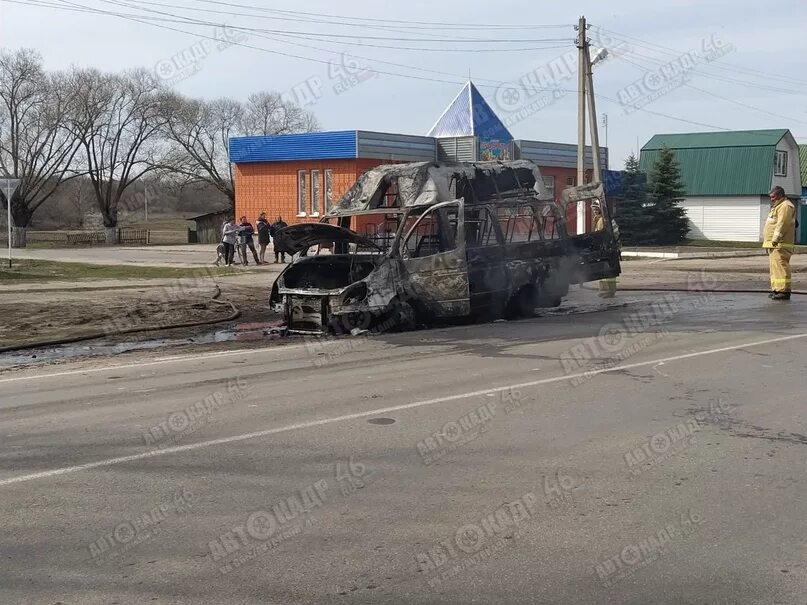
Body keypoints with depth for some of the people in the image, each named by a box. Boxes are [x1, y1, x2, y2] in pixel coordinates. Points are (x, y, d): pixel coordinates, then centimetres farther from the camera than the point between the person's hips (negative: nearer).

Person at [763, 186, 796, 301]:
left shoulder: (786, 206, -11)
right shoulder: (777, 207, 24)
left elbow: (782, 224, -21)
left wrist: (775, 239, -24)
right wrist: (770, 241, 18)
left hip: (780, 244, -11)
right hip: (773, 244, 11)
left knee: (781, 266, -13)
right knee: (774, 266, 12)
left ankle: (784, 291, -15)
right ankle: (776, 289, 17)